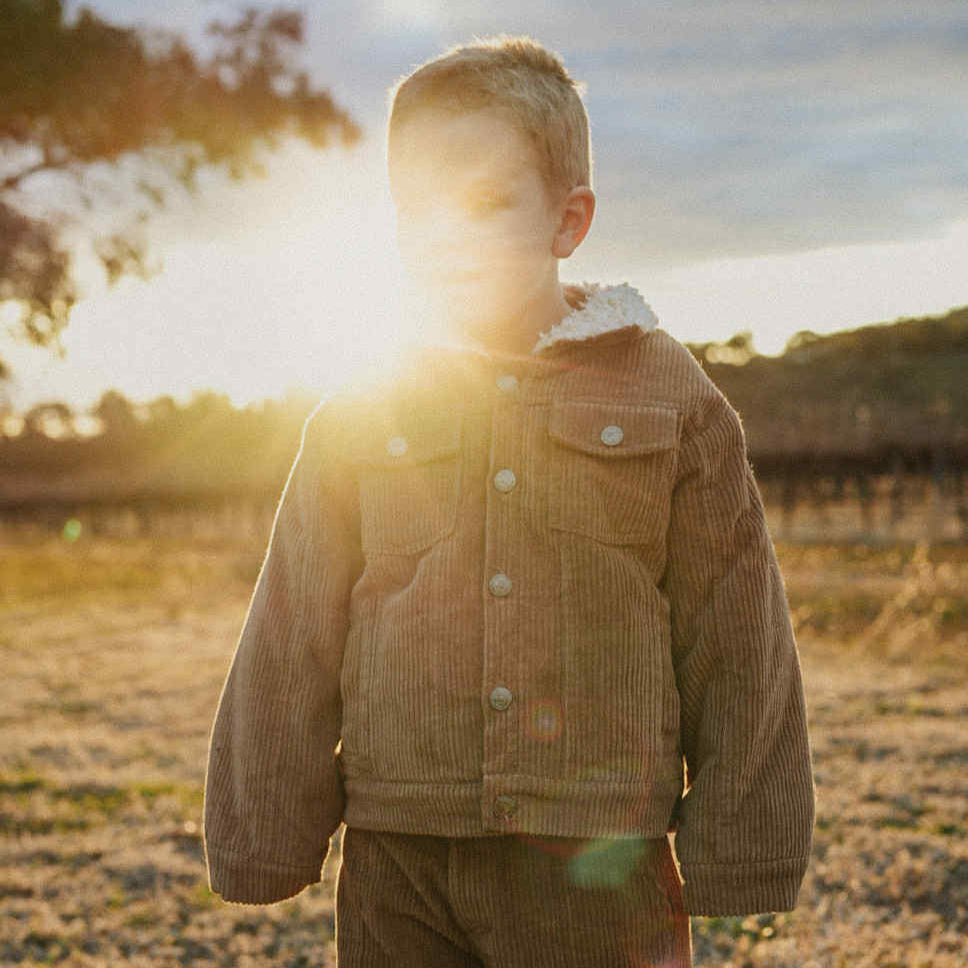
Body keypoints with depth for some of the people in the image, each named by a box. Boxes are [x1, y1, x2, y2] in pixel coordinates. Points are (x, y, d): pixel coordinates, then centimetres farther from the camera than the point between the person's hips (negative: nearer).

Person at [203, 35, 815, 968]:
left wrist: (734, 860, 1)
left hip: (594, 862, -1)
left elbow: (735, 643, 2)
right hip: (399, 864, 2)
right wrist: (266, 849, 5)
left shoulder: (665, 393, 2)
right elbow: (290, 648, 7)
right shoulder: (357, 418, 6)